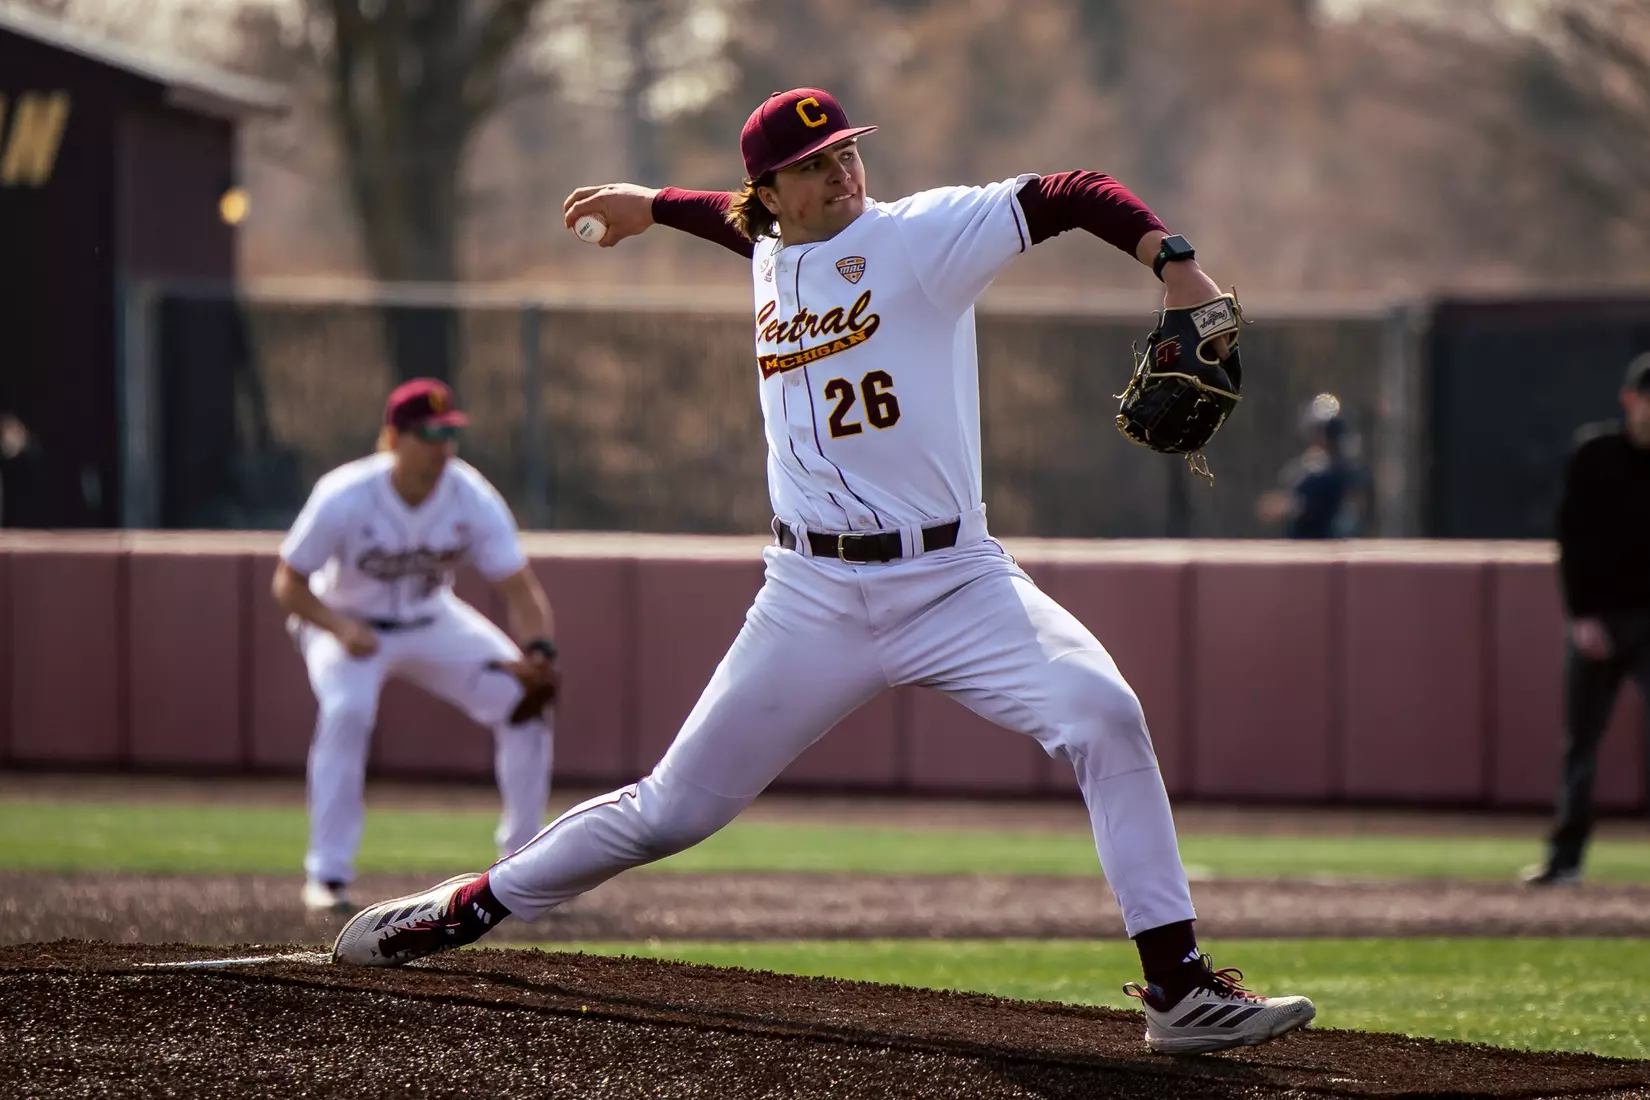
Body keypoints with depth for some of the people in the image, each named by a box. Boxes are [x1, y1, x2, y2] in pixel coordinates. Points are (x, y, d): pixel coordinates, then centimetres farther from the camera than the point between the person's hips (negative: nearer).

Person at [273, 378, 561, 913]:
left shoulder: (474, 499, -21)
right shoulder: (344, 498, -28)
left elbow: (520, 588, -20)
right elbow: (288, 584, -21)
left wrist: (538, 649, -40)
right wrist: (340, 628, -39)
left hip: (432, 622, 4)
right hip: (345, 622, -4)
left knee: (524, 700, -11)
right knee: (346, 710, -33)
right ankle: (327, 877, -23)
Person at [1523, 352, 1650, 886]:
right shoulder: (1594, 454, 0)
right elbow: (1572, 539, -1)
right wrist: (1581, 615, -9)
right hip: (1598, 617, 1)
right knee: (1580, 741, 6)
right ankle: (1565, 856, 14)